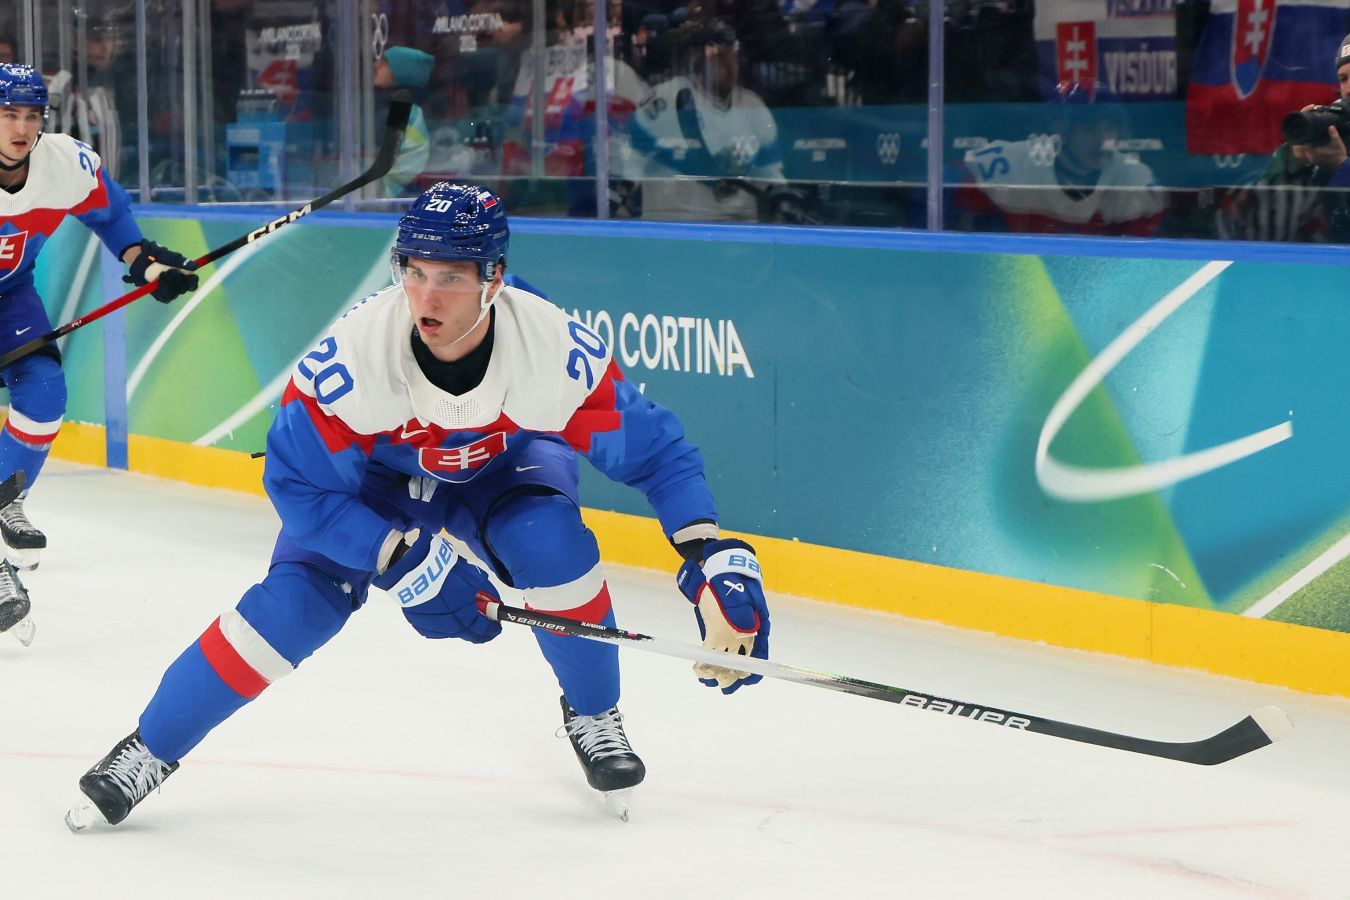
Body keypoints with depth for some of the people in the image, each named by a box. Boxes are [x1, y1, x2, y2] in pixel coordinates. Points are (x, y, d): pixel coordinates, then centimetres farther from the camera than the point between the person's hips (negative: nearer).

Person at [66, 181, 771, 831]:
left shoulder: (555, 350, -34)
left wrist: (715, 563, -32)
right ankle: (148, 751, -2)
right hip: (374, 476, -1)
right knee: (299, 597, -19)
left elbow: (655, 451, -22)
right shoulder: (353, 354, -37)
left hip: (501, 467, 1)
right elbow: (297, 483, -26)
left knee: (553, 543, -29)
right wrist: (402, 560, -34)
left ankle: (594, 718, -2)